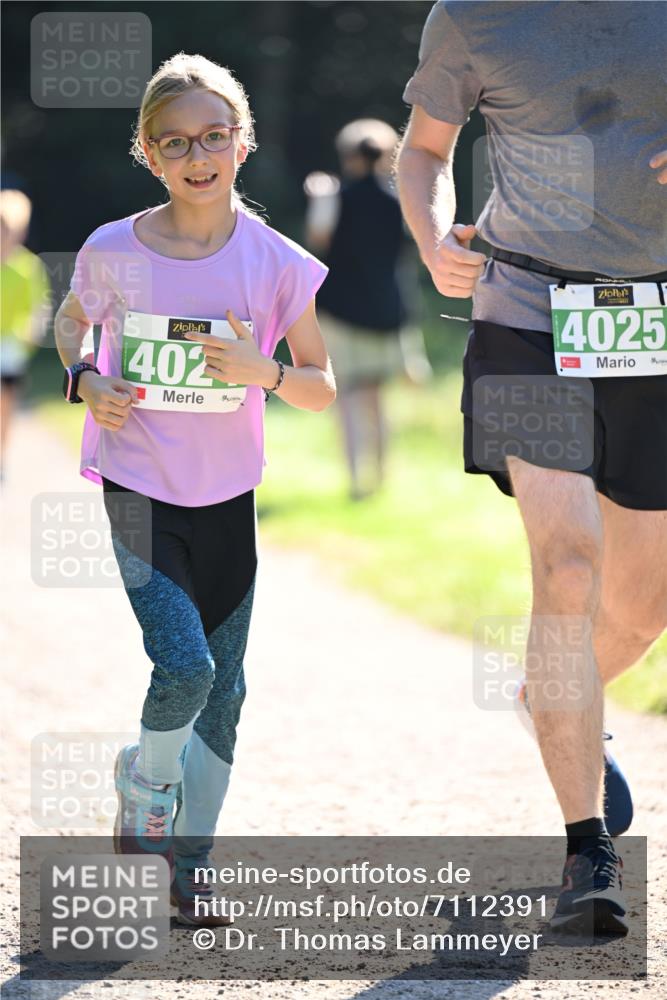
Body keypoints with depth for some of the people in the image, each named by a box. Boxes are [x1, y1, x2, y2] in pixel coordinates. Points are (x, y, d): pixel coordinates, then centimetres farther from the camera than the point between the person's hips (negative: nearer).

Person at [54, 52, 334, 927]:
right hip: (133, 493, -2)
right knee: (185, 666, -18)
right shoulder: (113, 251, -7)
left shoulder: (278, 263, -6)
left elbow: (323, 388, 1)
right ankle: (144, 787, 13)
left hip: (226, 501, 2)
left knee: (223, 692, 7)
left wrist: (263, 371, -19)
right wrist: (85, 381, -5)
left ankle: (190, 862, 23)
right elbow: (71, 320, 15)